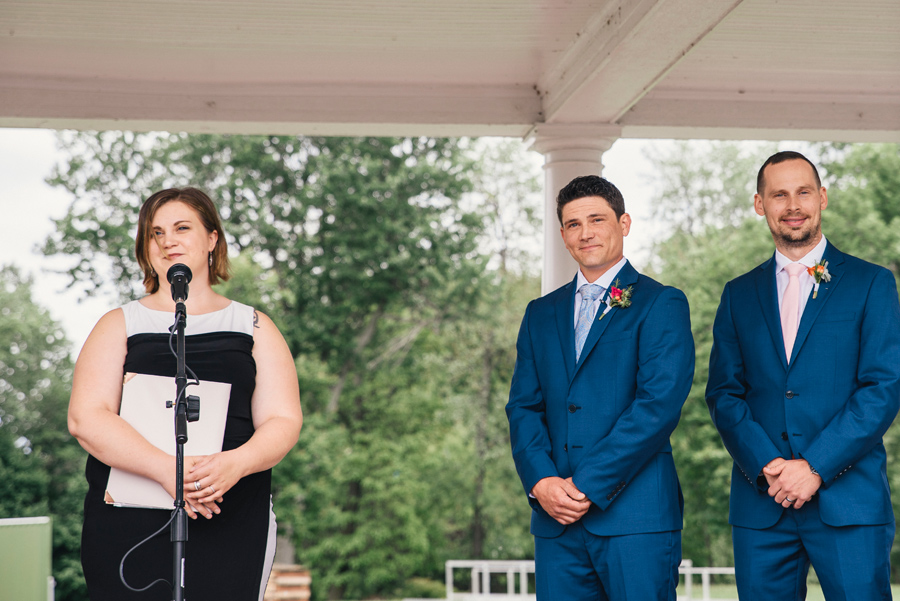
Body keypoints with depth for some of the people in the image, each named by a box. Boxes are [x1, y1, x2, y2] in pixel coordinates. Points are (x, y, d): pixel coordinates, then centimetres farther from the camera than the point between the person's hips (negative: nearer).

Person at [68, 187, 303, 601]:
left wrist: (236, 462, -18)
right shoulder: (120, 326, 10)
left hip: (233, 528, 1)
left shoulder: (253, 328, 14)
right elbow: (85, 419, -4)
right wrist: (168, 469, -18)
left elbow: (283, 422, 4)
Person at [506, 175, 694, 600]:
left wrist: (587, 485, -13)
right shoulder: (541, 314, 18)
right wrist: (540, 481, -7)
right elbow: (523, 407, 12)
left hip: (637, 517, -4)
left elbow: (659, 405, -9)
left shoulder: (661, 304, 1)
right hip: (556, 520, 4)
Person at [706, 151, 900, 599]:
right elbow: (723, 394, 8)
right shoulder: (739, 295, 14)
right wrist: (767, 468, -9)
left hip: (848, 499, -2)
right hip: (761, 503, 3)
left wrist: (816, 467, -12)